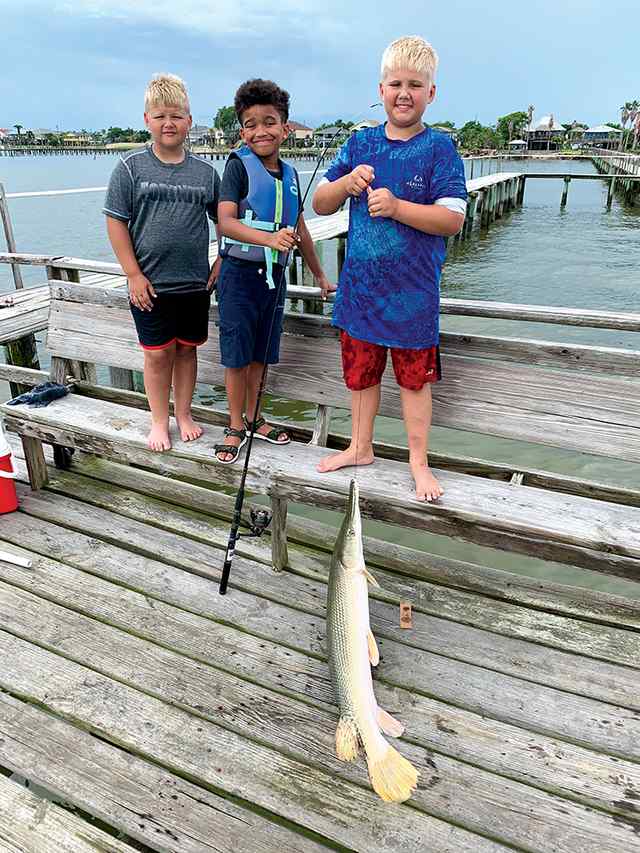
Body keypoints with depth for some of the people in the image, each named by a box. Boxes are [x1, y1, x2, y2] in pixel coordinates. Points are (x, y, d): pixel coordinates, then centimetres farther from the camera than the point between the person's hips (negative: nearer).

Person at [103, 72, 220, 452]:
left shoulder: (205, 171, 3)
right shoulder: (132, 167, -3)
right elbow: (116, 222, -4)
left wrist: (222, 262, 3)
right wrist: (134, 275, -8)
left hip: (195, 282, 2)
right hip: (150, 283, -2)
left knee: (186, 348, 11)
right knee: (158, 353, 5)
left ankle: (184, 413, 27)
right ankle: (159, 420, 20)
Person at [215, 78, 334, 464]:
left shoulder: (290, 174, 10)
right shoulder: (239, 165, -7)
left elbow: (300, 229, 19)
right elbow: (225, 221, -20)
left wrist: (320, 276, 23)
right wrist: (269, 239, -36)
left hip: (274, 274, 5)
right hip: (240, 273, -5)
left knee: (261, 354, 13)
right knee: (237, 356, 2)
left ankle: (252, 419, 29)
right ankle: (236, 427, 17)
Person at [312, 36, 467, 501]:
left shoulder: (439, 148, -5)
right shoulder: (361, 143, 6)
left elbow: (452, 219, -12)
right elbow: (320, 204, 7)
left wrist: (397, 206, -24)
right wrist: (346, 183, -13)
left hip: (413, 291, -4)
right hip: (360, 285, 4)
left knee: (414, 377, 7)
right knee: (361, 371, 15)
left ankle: (419, 461, 23)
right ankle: (360, 448, 35)